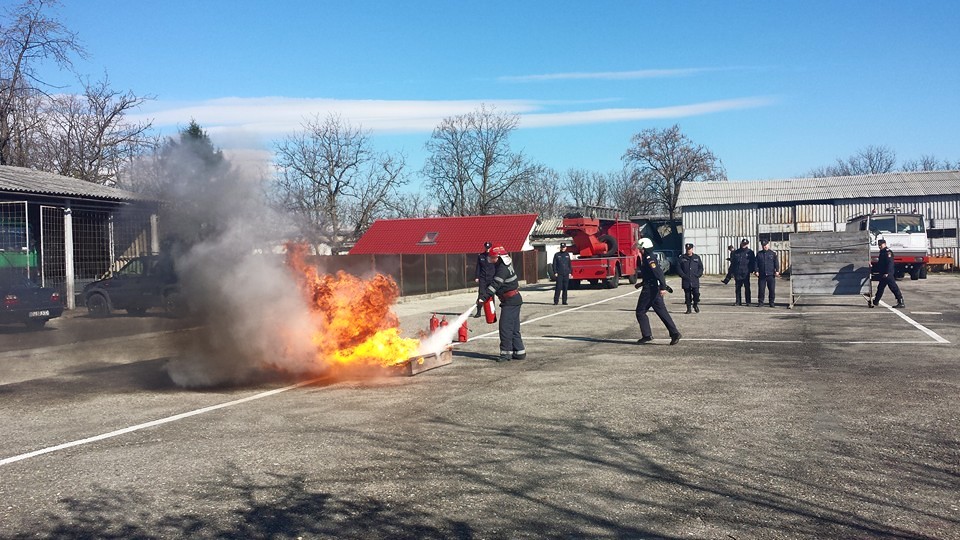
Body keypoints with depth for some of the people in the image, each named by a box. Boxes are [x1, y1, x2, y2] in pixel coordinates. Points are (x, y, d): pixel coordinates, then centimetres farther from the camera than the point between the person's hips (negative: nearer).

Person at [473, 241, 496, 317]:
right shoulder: (480, 256, 4)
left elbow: (496, 268, 3)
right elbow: (478, 267, 8)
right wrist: (477, 277, 3)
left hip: (491, 278, -1)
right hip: (482, 278, 1)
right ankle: (478, 312, -1)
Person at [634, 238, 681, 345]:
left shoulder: (649, 259, -15)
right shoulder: (647, 259, 16)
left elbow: (658, 273, -25)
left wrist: (663, 287, -30)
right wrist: (642, 283, 33)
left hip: (649, 290, -10)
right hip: (654, 289, 10)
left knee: (640, 312, 1)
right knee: (662, 312, 7)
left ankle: (647, 335, 1)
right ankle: (674, 333, 3)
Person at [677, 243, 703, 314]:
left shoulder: (697, 257, 11)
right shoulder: (682, 258, 7)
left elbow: (701, 267, 13)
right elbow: (678, 268, 4)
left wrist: (698, 274, -4)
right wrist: (683, 275, -8)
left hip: (695, 281, 0)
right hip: (686, 280, 0)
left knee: (696, 293, -8)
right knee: (687, 295, 2)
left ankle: (695, 304, 17)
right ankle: (688, 308, 11)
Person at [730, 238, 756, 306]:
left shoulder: (750, 252, 4)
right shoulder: (736, 252, 11)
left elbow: (754, 261, 2)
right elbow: (732, 263, 14)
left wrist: (754, 270, -11)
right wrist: (732, 272, 10)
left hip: (746, 273, -3)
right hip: (737, 274, 3)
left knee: (747, 287, -1)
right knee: (738, 288, 5)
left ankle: (748, 302, 3)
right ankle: (738, 302, 11)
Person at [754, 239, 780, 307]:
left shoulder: (773, 253, 6)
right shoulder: (759, 254, 11)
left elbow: (776, 263, 4)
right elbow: (756, 263, 9)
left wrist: (777, 271, -7)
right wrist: (756, 271, -4)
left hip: (771, 275, -1)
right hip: (761, 275, 1)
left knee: (772, 290, 1)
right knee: (761, 289, -1)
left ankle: (771, 303, 10)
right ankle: (760, 302, 6)